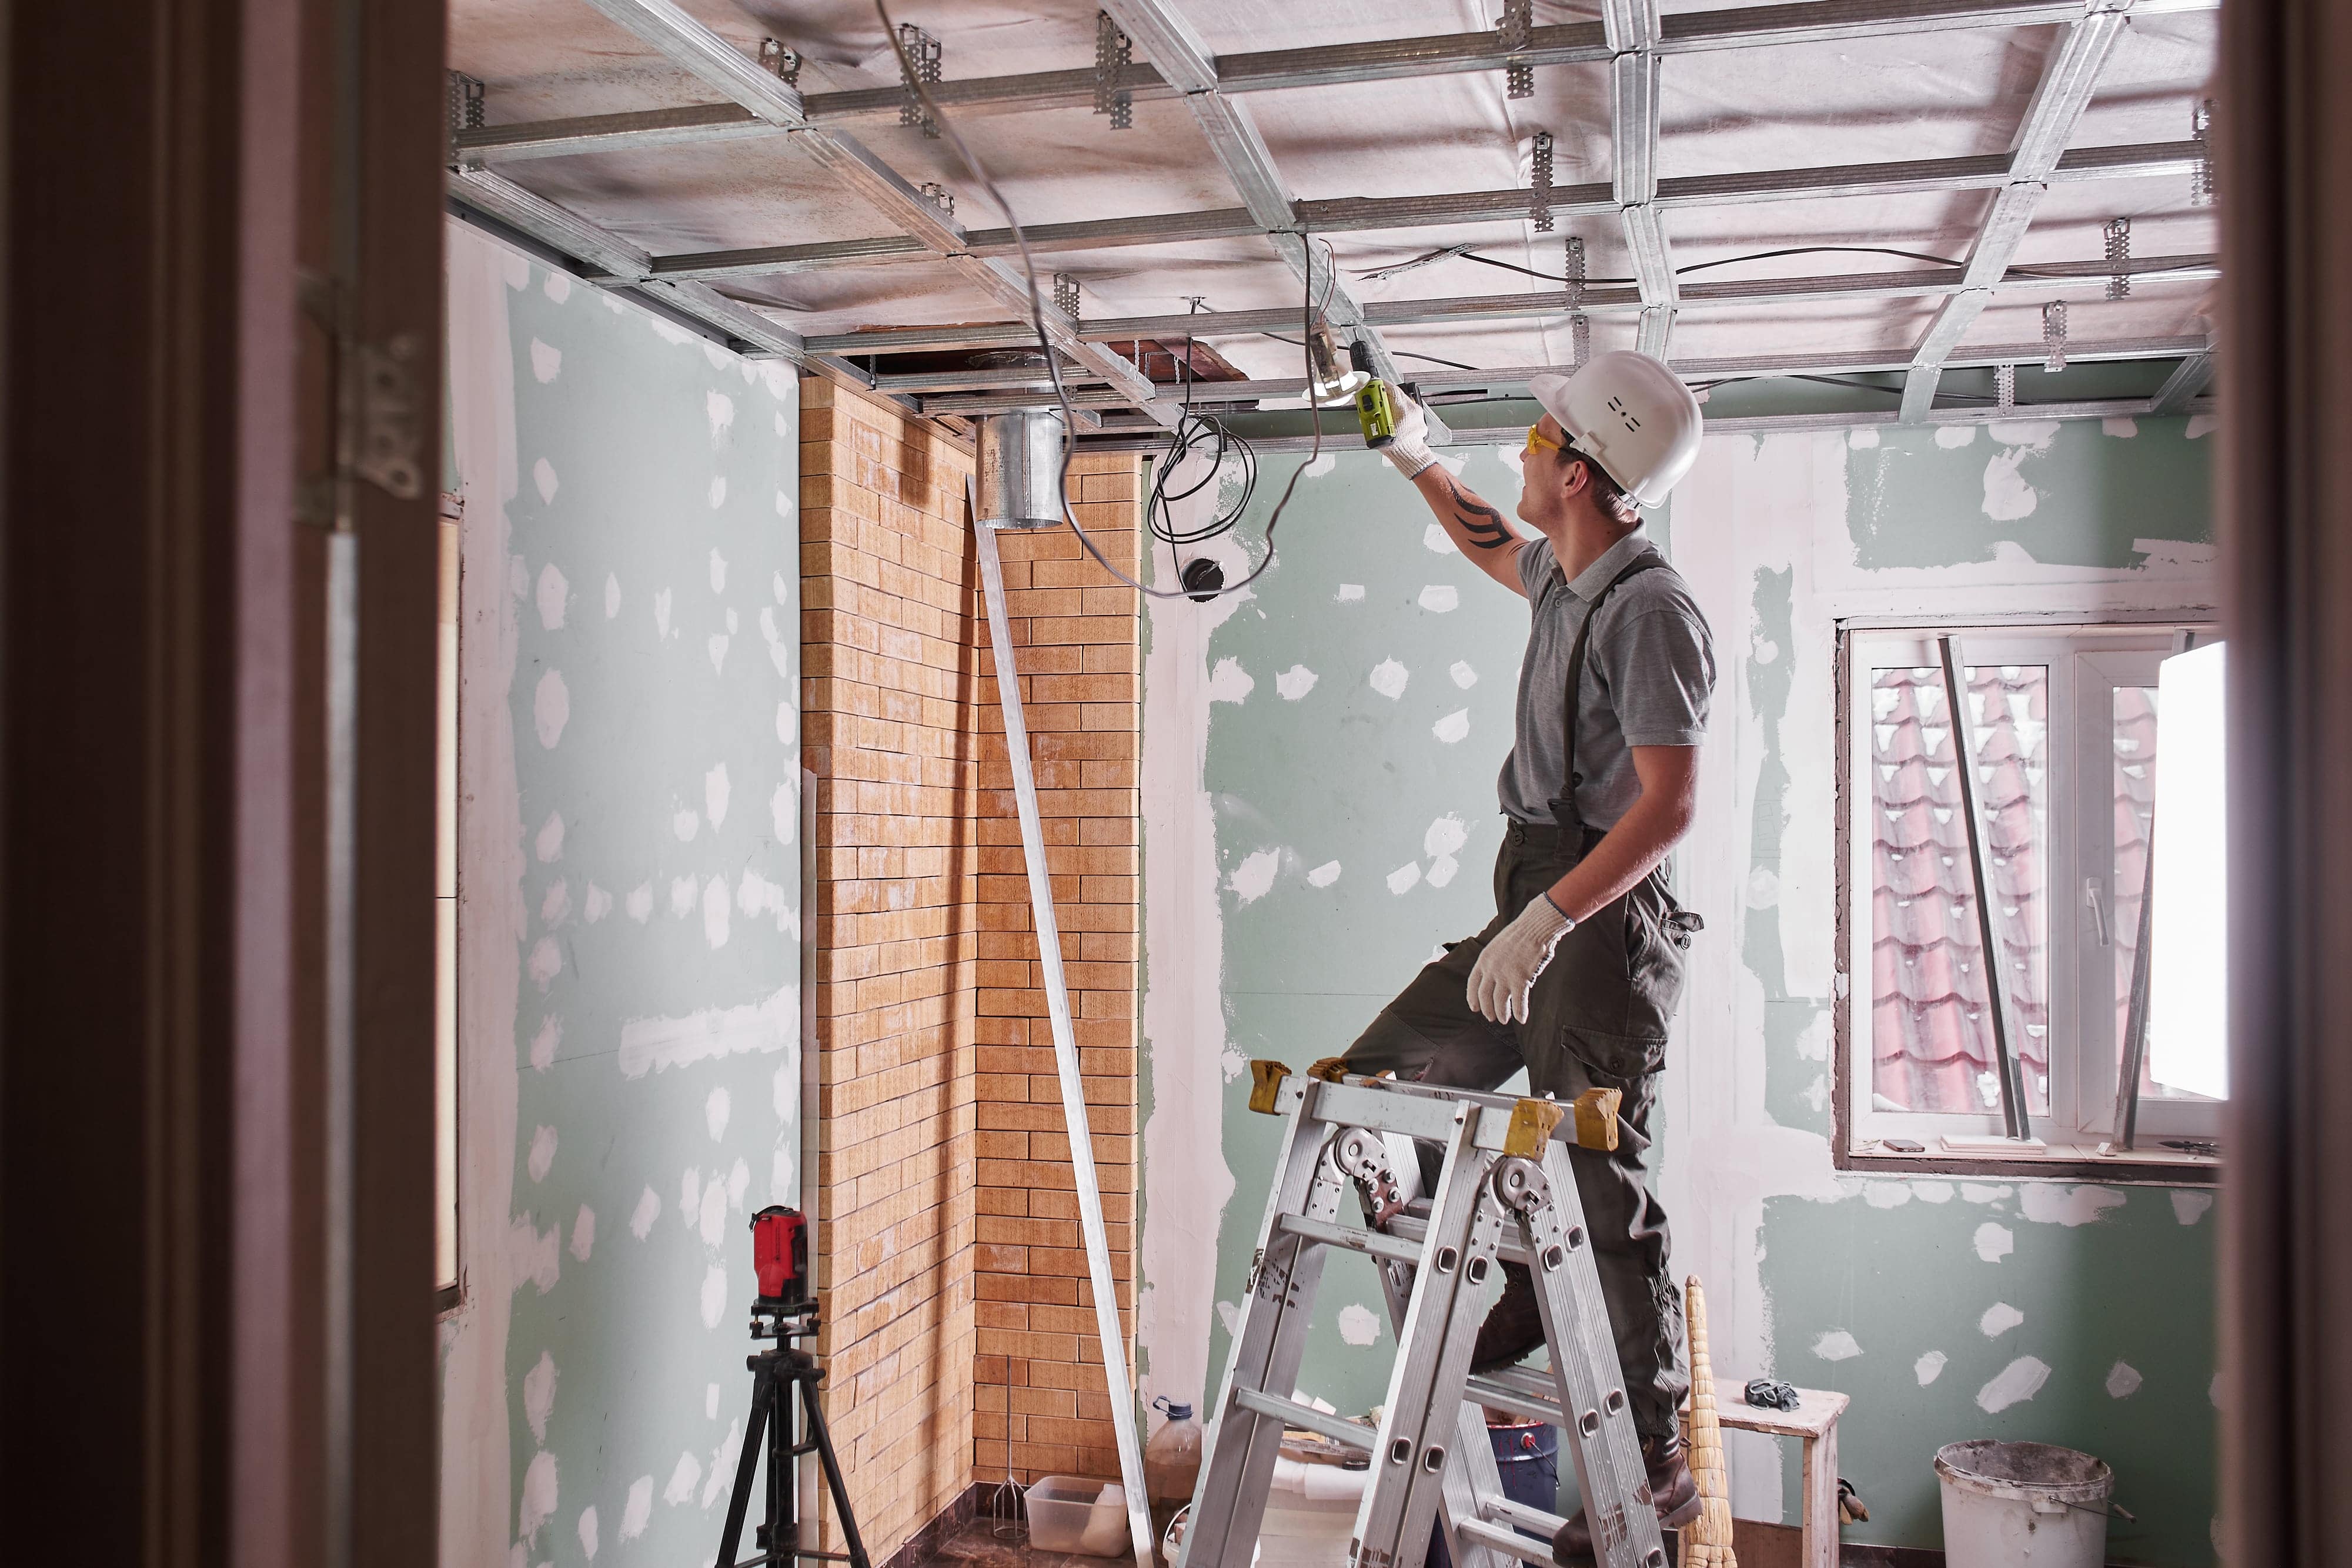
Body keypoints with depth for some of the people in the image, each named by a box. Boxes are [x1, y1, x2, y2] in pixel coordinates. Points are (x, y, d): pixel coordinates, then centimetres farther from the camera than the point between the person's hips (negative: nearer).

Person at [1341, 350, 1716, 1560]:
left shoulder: (1649, 609, -16)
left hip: (1606, 918, -10)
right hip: (1537, 904, 10)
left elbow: (1669, 803, -23)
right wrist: (1416, 463, 35)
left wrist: (1545, 920, -27)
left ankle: (1654, 1465, 5)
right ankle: (1516, 1301, 13)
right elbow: (1494, 549, 38)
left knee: (1594, 1185, -7)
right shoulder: (1566, 576, 12)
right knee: (1386, 1078, 9)